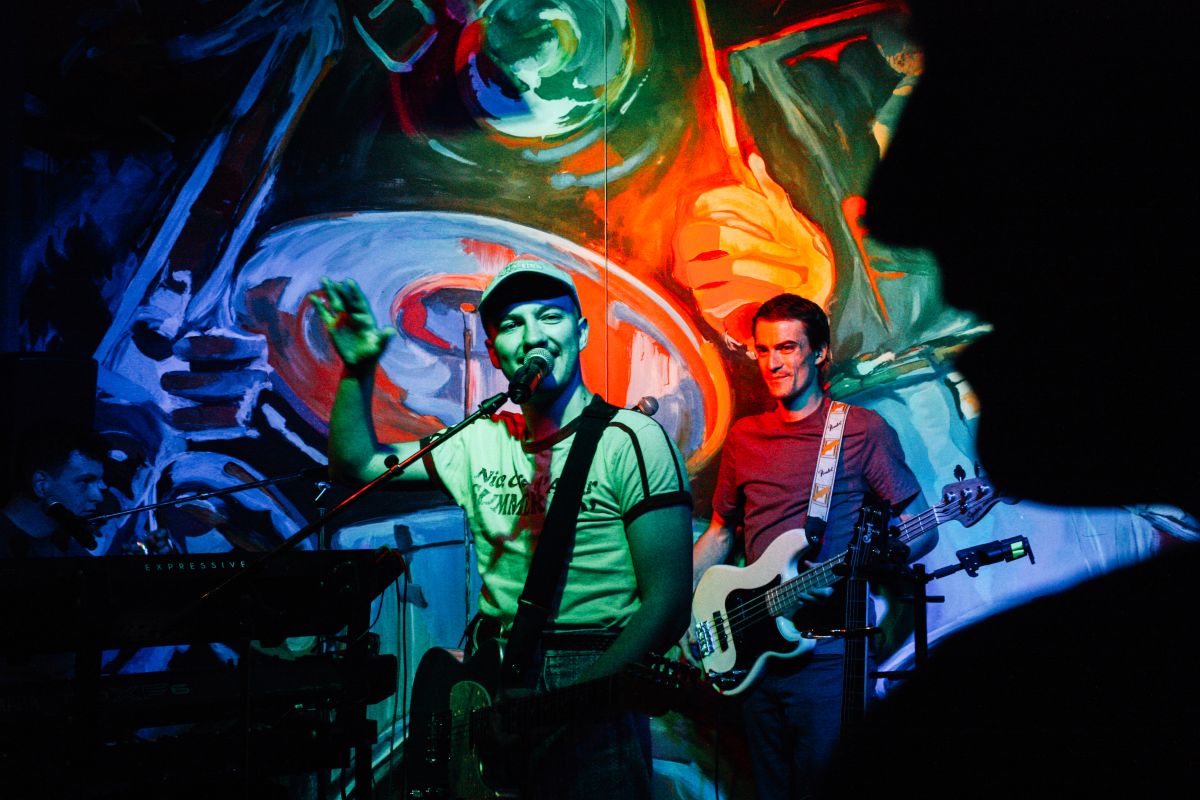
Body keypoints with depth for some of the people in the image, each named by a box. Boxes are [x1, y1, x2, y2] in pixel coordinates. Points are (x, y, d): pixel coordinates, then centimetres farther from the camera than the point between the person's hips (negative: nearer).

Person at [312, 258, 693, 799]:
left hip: (595, 691, -4)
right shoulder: (482, 441, 10)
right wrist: (358, 370, 0)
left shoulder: (631, 440, -7)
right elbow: (356, 460, 16)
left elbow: (668, 602, -13)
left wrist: (566, 703, -21)